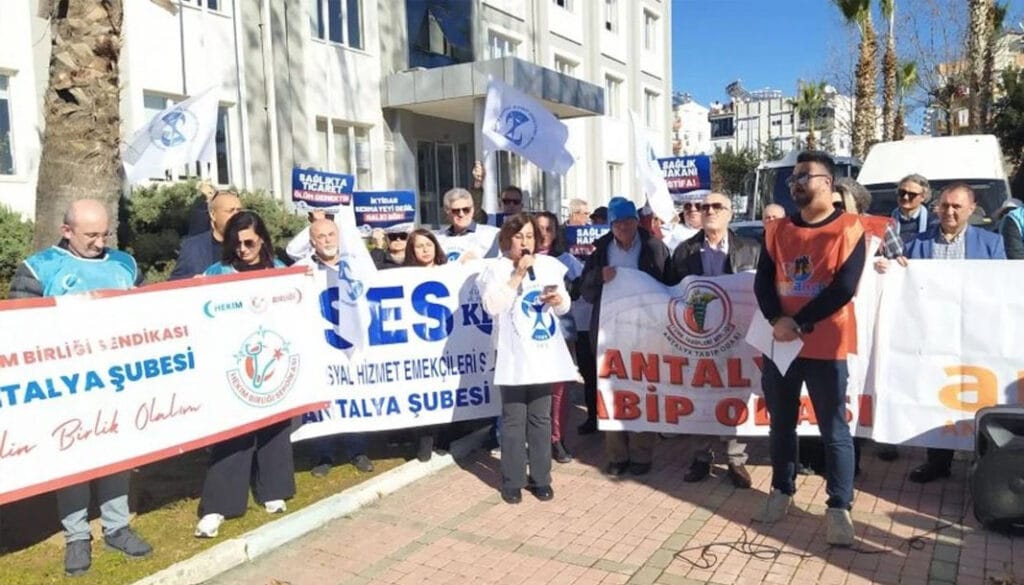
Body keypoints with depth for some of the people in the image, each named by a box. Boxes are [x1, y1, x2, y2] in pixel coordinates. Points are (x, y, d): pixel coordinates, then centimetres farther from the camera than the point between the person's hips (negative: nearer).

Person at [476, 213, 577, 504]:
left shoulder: (550, 265, 9)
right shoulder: (496, 268, -4)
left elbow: (564, 308, 14)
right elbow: (492, 305, -17)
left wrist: (558, 299, -10)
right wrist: (517, 275, -17)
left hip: (544, 353, 4)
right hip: (513, 356, -3)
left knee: (540, 418, 10)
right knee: (514, 420, 1)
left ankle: (540, 478, 21)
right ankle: (512, 481, 13)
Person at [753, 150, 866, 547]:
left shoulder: (848, 229, -4)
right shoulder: (777, 230, 9)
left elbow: (843, 288, -13)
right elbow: (762, 281, 1)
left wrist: (799, 324, -15)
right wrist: (778, 321, -16)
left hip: (825, 346, -4)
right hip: (778, 343, 4)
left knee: (834, 429, 1)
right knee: (781, 423, 14)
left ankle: (839, 508, 11)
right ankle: (781, 490, 30)